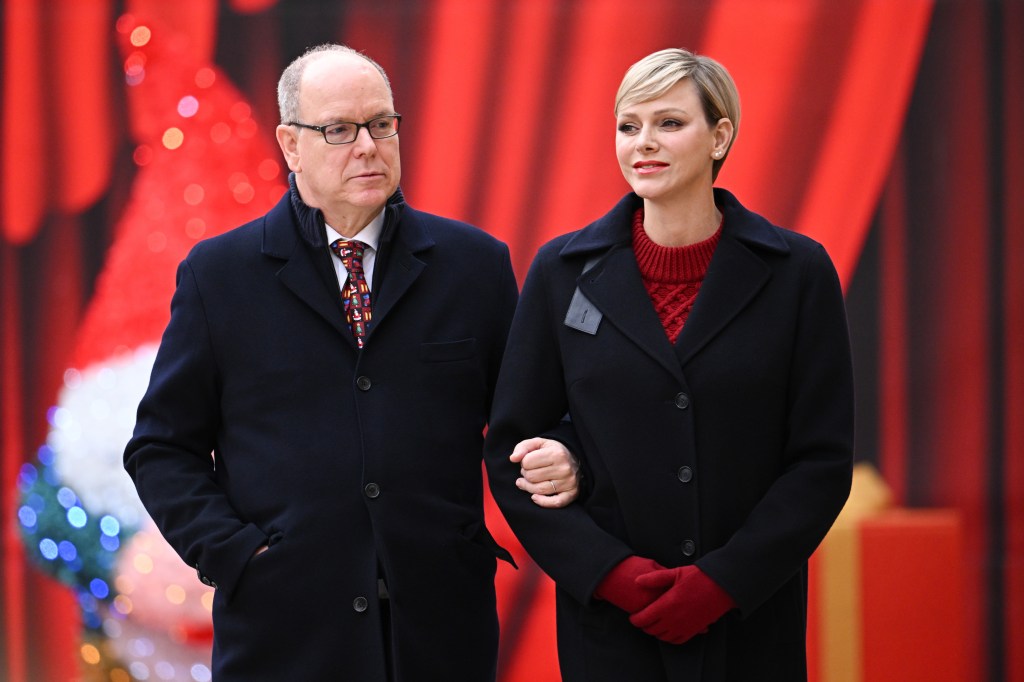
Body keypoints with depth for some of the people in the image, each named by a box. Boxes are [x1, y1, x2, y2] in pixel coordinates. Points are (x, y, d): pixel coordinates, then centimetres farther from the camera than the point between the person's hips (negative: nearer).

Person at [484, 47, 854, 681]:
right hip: (608, 620, 1)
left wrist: (724, 580, -12)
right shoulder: (563, 271, 2)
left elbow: (823, 459, -2)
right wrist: (607, 570, -9)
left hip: (752, 622, -1)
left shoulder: (797, 271, -1)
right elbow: (511, 448, 3)